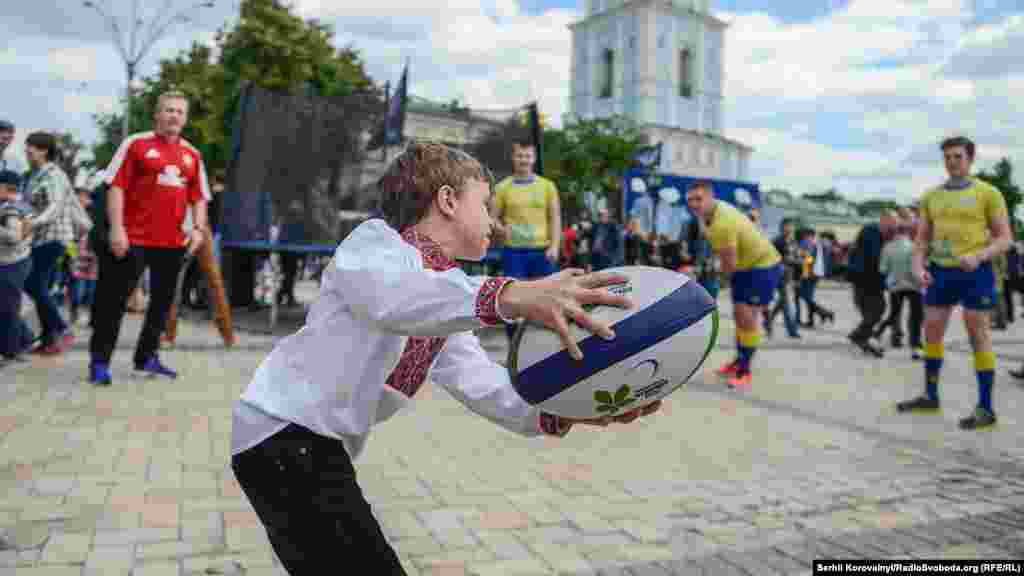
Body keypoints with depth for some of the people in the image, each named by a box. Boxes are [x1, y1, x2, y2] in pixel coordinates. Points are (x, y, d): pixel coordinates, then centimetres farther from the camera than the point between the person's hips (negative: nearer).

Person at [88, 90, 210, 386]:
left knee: (162, 302, 12)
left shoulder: (192, 155, 11)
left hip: (173, 241, 5)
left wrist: (198, 228, -1)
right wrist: (116, 228, -13)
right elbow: (116, 187, -4)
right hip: (133, 238, -5)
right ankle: (99, 361, 10)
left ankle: (147, 357, 25)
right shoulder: (136, 143, 0)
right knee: (113, 300, 0)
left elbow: (199, 197, 14)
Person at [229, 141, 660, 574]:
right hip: (281, 430, -9)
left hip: (319, 448, 10)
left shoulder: (446, 314, 15)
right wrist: (511, 296, -47)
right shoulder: (374, 238, -9)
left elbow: (483, 385, 1)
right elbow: (391, 298, -33)